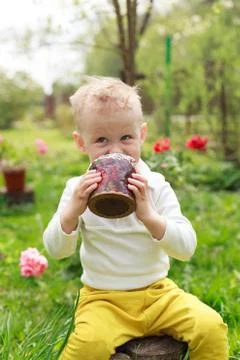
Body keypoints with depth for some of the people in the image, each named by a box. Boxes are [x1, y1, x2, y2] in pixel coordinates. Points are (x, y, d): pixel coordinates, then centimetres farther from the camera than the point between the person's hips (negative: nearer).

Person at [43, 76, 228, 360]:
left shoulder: (156, 187, -5)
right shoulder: (78, 189, -3)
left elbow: (187, 249, -13)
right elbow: (56, 250, -7)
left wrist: (149, 216, -30)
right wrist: (72, 211, -26)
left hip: (158, 292, 1)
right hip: (103, 299, -1)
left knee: (210, 327, -18)